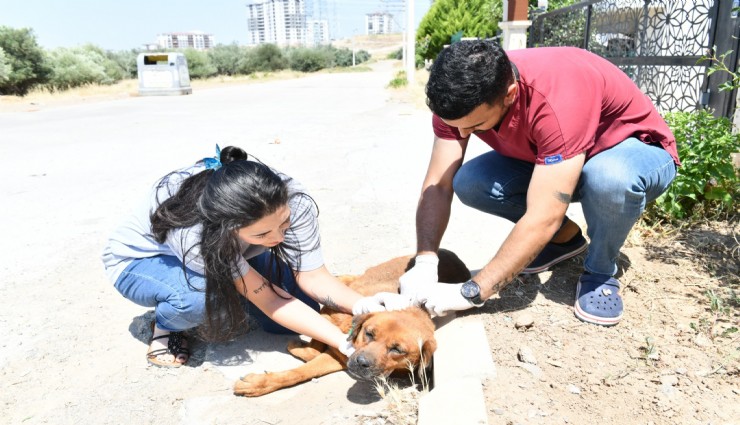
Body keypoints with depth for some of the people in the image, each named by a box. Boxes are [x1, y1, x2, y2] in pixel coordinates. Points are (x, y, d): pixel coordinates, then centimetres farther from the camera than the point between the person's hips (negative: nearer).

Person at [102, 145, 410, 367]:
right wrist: (346, 344, -40)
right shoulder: (193, 232, -43)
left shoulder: (291, 201, -33)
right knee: (202, 296, -39)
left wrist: (362, 304, -44)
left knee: (304, 304, -14)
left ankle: (230, 295, 13)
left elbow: (313, 277, -25)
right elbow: (272, 300, -37)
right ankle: (166, 326, -3)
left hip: (229, 254, 4)